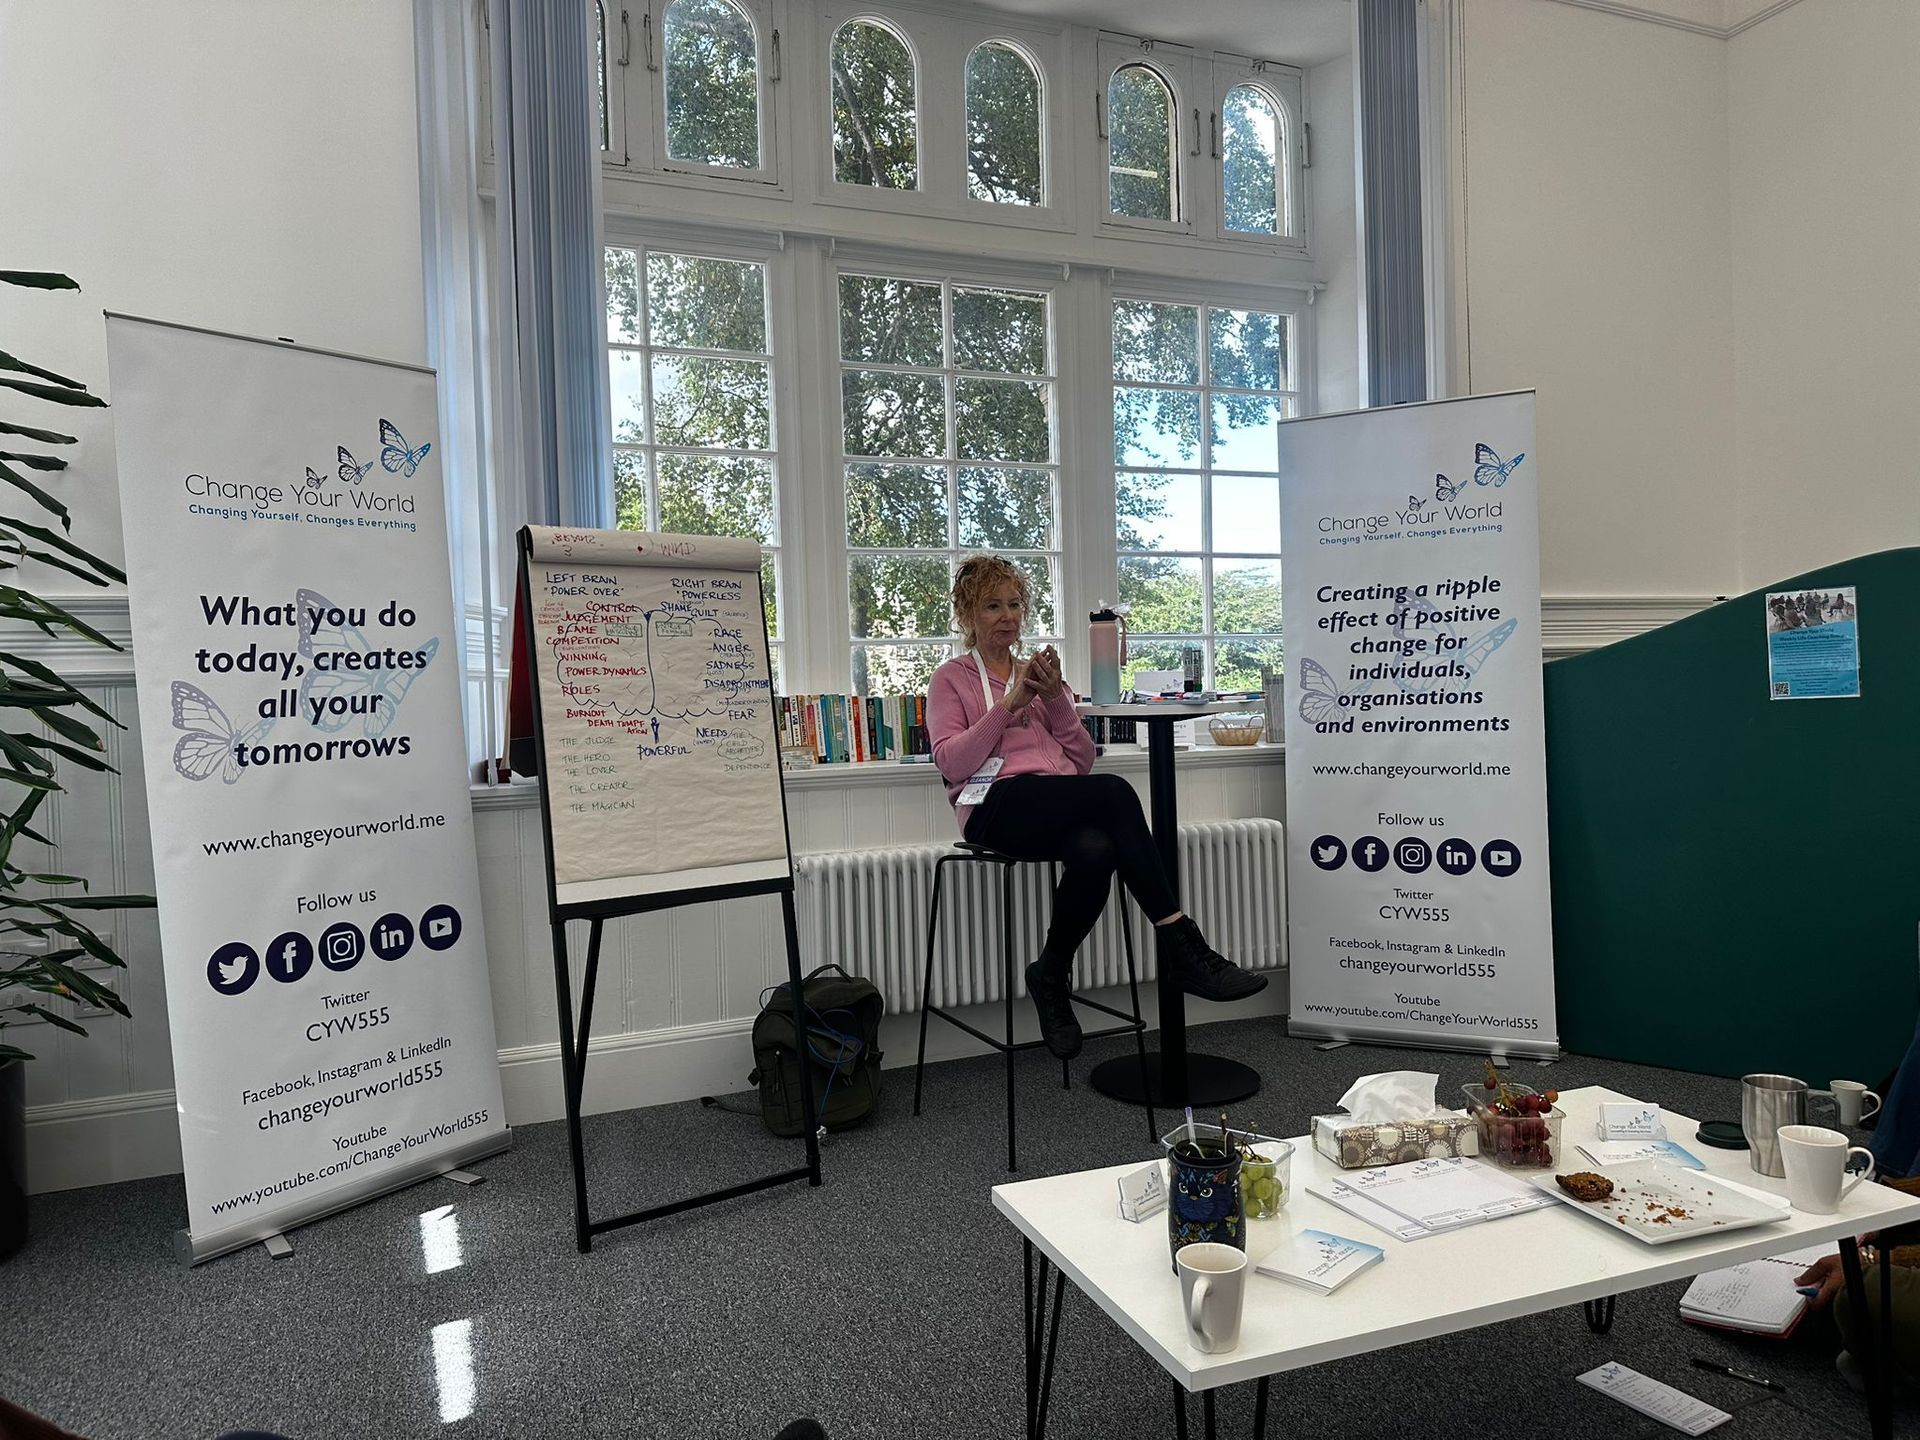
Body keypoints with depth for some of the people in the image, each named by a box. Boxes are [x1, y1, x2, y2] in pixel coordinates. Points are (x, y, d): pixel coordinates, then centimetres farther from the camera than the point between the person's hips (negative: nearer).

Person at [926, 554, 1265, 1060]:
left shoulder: (1040, 673, 27)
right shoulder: (952, 678, 15)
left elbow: (1082, 760, 17)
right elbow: (951, 763, -2)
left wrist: (1055, 699, 2)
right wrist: (1009, 704, -8)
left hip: (1062, 806, 4)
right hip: (996, 808, -4)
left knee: (1095, 851, -37)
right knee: (1115, 792, -34)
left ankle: (1051, 977, -17)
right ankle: (1179, 942, -31)